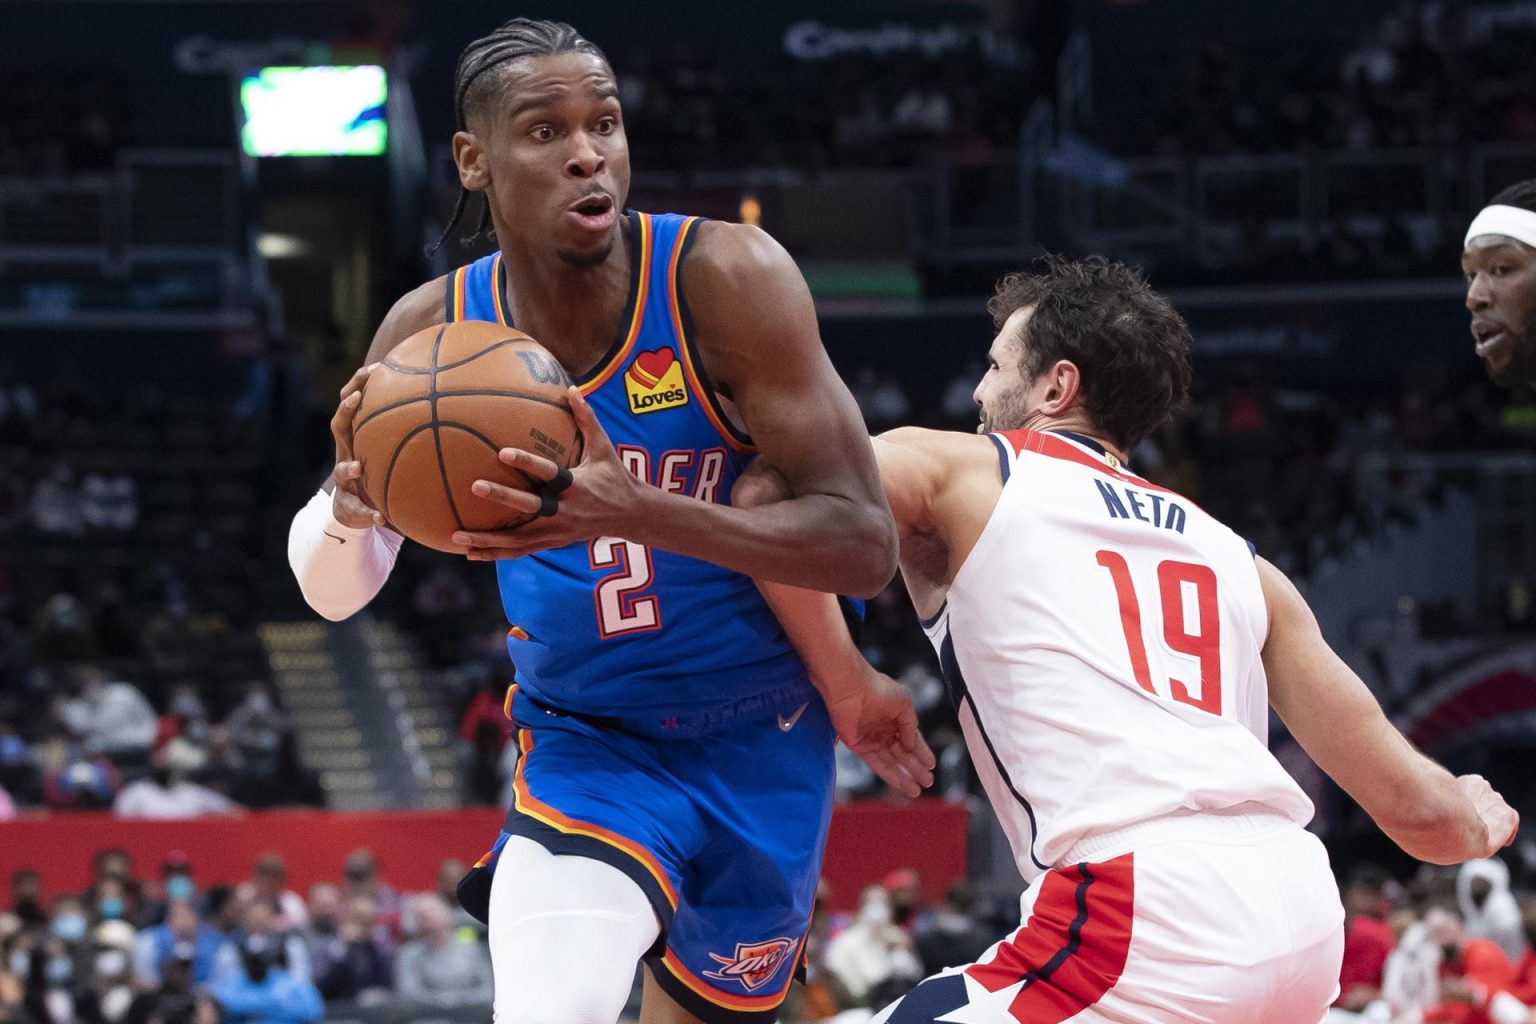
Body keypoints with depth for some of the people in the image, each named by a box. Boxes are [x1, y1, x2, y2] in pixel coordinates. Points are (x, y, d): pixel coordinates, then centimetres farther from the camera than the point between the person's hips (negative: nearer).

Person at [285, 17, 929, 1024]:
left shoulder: (725, 277, -19)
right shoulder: (434, 331, -9)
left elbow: (864, 544, -24)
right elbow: (334, 594, 1)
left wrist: (639, 513, -40)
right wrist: (348, 504, -25)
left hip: (762, 750, 0)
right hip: (586, 745, 0)